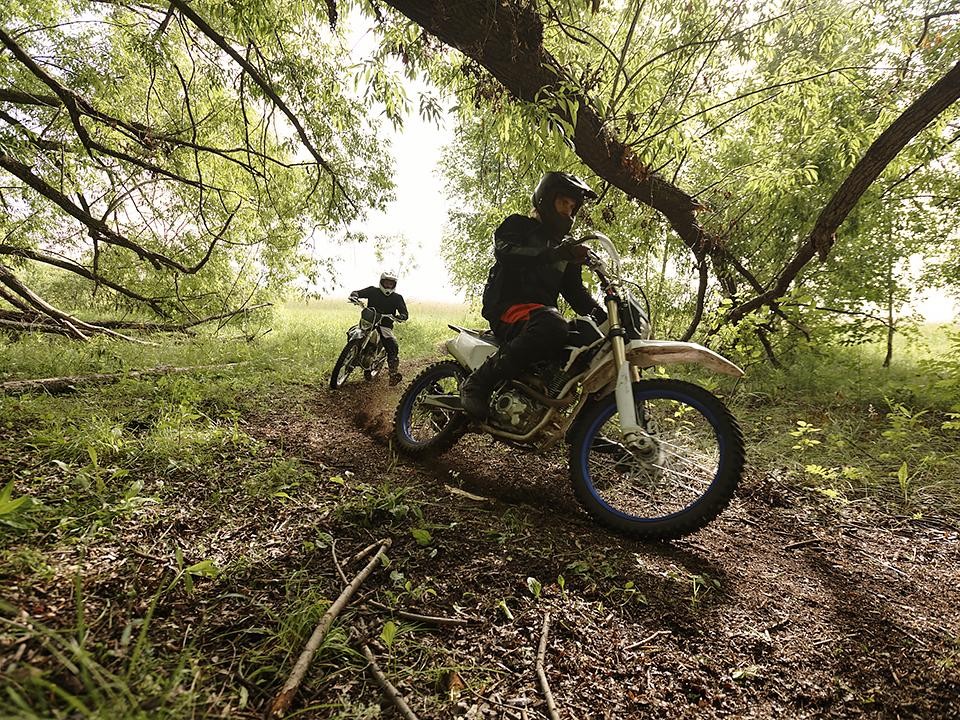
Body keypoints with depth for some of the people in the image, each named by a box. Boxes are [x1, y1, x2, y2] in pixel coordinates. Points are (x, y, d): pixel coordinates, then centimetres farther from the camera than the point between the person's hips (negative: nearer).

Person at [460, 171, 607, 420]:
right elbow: (504, 251, -15)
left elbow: (574, 290, 21)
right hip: (505, 306, -7)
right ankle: (478, 382, -29)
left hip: (542, 312, 7)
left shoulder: (564, 247, 27)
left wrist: (600, 314, 3)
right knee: (553, 328, -39)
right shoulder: (518, 225, 9)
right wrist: (553, 254, -29)